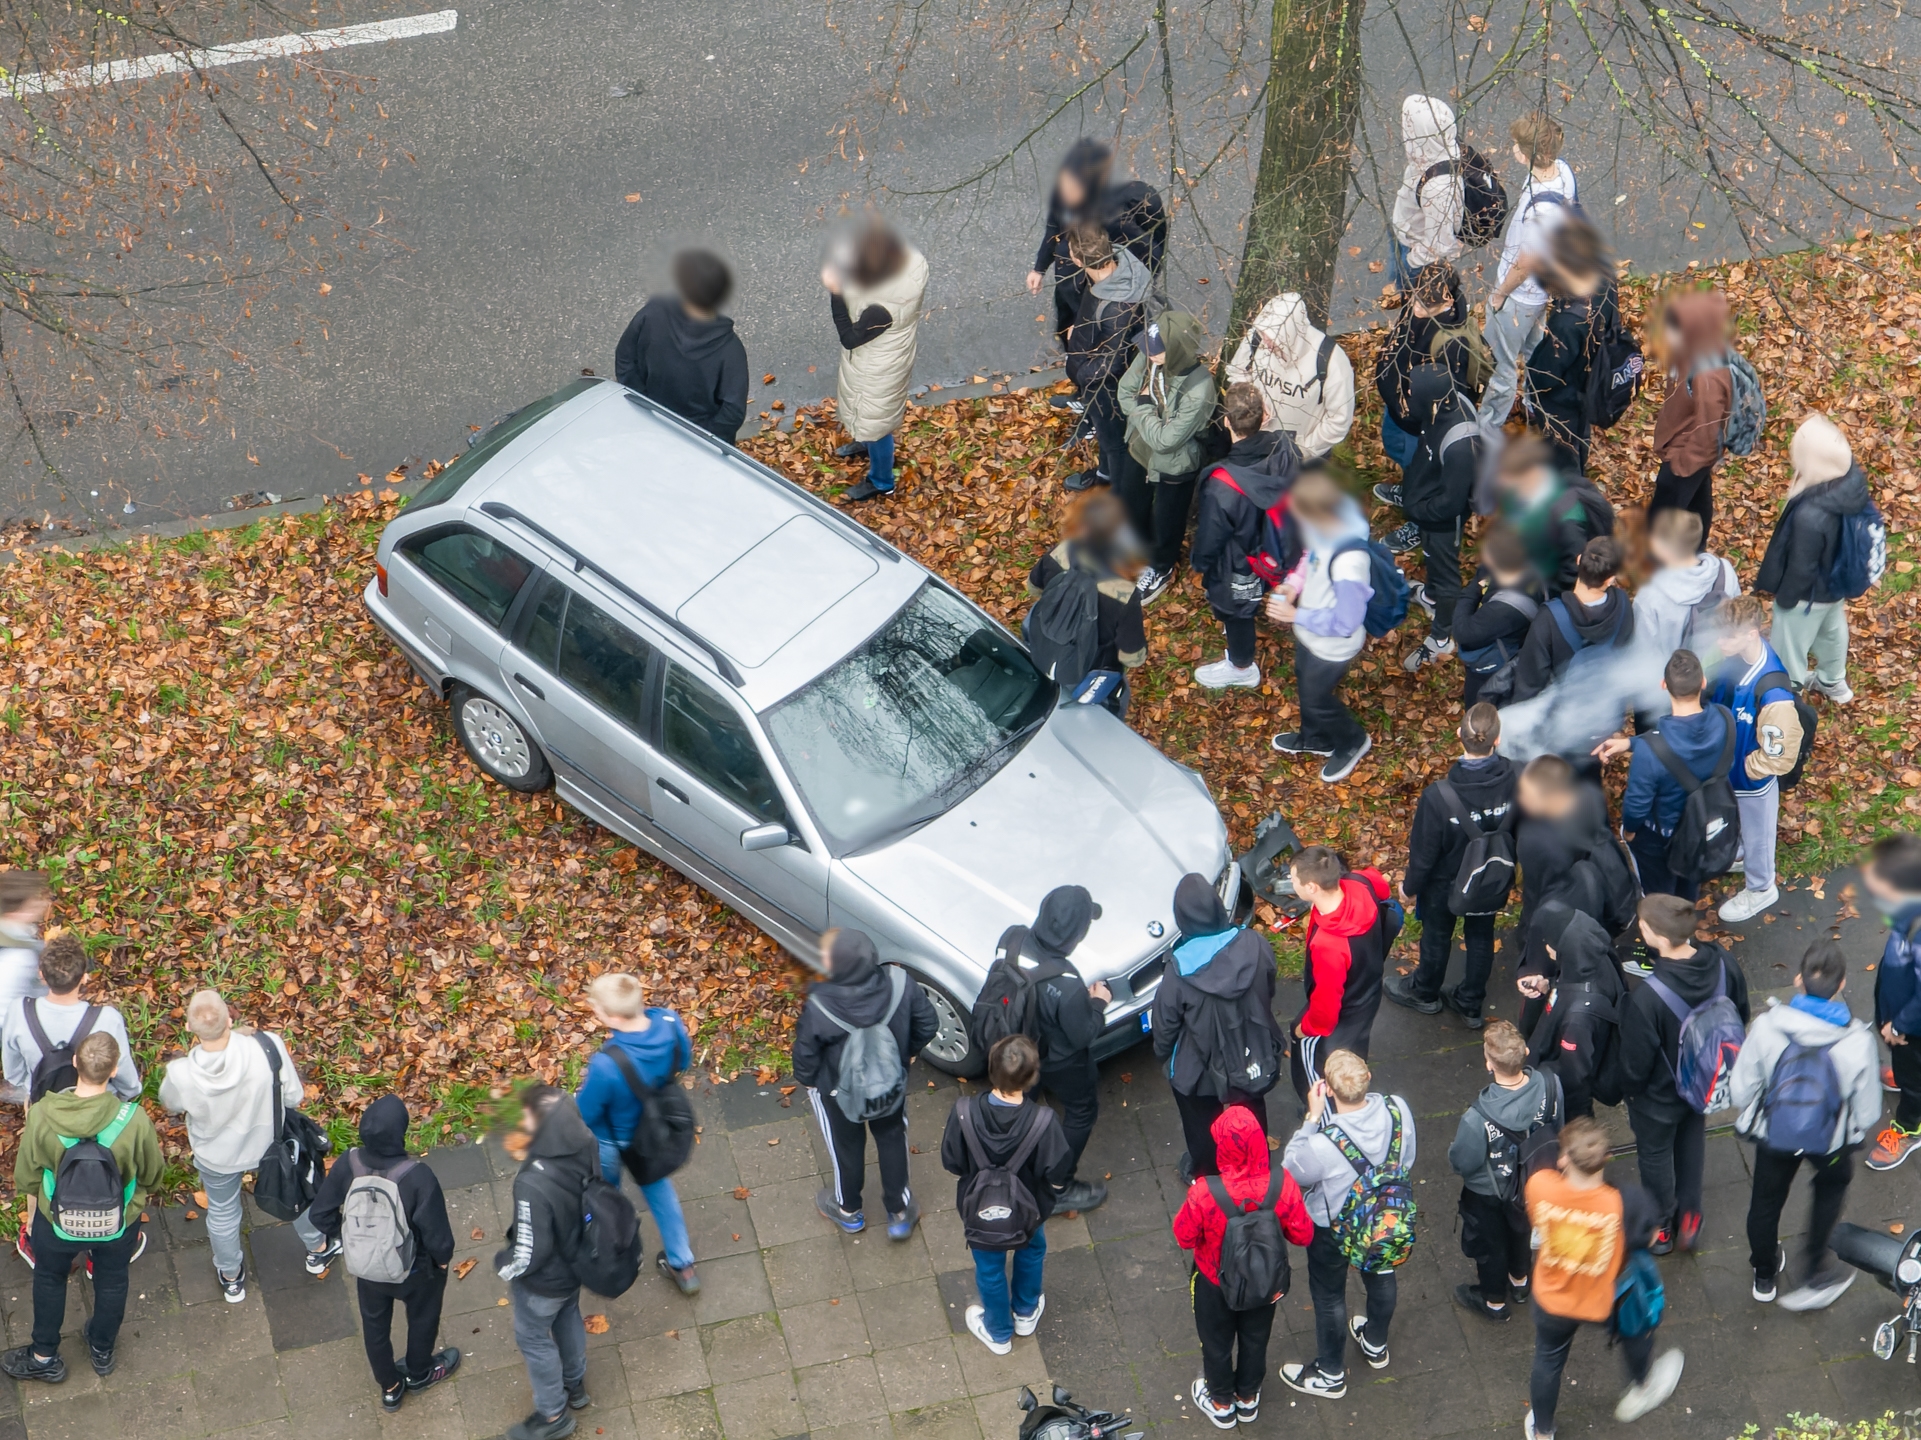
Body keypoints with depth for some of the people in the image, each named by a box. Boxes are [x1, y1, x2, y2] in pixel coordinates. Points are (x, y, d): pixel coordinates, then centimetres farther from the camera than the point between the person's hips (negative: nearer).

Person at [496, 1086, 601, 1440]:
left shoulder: (534, 1184, -44)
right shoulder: (588, 1146, -22)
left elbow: (531, 1251, -31)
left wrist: (504, 1265, -9)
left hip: (545, 1279, -6)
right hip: (577, 1260, 7)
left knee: (532, 1338, 21)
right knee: (567, 1318, 33)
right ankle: (575, 1386, 57)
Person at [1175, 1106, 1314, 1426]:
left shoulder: (1204, 1194, -39)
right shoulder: (1282, 1185, -32)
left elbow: (1184, 1237, -20)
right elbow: (1303, 1235, -16)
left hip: (1215, 1283, -2)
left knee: (1217, 1343, 27)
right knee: (1255, 1339, 31)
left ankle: (1221, 1403, 51)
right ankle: (1248, 1398, 54)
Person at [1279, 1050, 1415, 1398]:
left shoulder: (1323, 1144, -43)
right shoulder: (1398, 1110, -29)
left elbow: (1293, 1172, -20)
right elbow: (1406, 1160, -8)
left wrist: (1312, 1117, -23)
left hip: (1332, 1229, -4)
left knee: (1329, 1296, 22)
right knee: (1380, 1275, 31)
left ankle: (1330, 1374, 44)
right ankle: (1375, 1344, 59)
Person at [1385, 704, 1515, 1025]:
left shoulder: (1438, 797, -38)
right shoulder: (1516, 778, -29)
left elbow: (1424, 852, -23)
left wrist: (1410, 887, -2)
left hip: (1446, 884, -3)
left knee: (1437, 937, 26)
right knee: (1481, 938, 27)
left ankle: (1424, 993, 53)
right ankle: (1470, 1004, 49)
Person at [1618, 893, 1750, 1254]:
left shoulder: (1648, 998, -43)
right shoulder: (1723, 964, -25)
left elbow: (1636, 1060, -26)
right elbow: (1740, 1015, -4)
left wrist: (1630, 1089, -4)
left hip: (1660, 1096, -4)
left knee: (1655, 1155, 25)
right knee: (1692, 1142, 33)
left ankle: (1660, 1228, 49)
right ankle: (1689, 1217, 52)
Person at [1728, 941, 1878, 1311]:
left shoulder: (1767, 1027, -29)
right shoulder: (1859, 1042, -29)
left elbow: (1739, 1092, -16)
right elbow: (1867, 1113, -15)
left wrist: (1753, 1115, 7)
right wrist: (1859, 1131, 9)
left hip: (1773, 1132, 1)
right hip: (1831, 1141, -1)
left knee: (1767, 1200, 28)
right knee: (1831, 1187, 33)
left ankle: (1765, 1275, 52)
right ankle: (1813, 1274, 41)